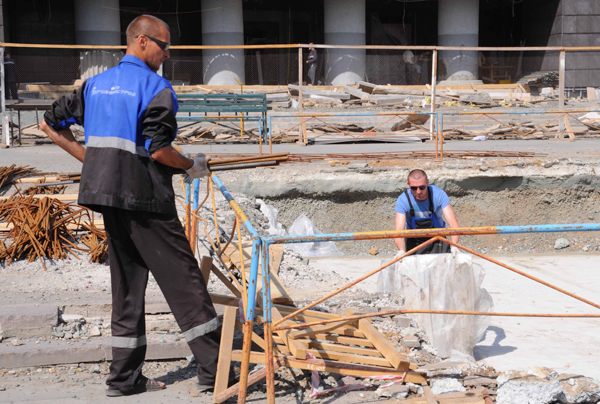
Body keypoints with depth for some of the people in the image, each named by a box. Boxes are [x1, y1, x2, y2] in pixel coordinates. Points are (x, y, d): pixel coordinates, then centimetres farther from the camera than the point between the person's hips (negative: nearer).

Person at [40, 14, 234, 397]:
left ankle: (125, 377, 16)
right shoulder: (156, 87, -10)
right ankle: (214, 369, 0)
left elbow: (51, 123, 17)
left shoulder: (96, 84, 13)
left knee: (127, 283, 14)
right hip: (145, 197, -7)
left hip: (107, 196, 7)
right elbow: (158, 150, -18)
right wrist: (192, 166, 0)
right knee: (183, 279, -2)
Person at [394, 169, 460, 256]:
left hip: (437, 240, 0)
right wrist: (401, 251, -49)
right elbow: (399, 230, -28)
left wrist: (454, 246, -42)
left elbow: (453, 223, -23)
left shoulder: (439, 195, -18)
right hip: (414, 241, 0)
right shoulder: (402, 200, -18)